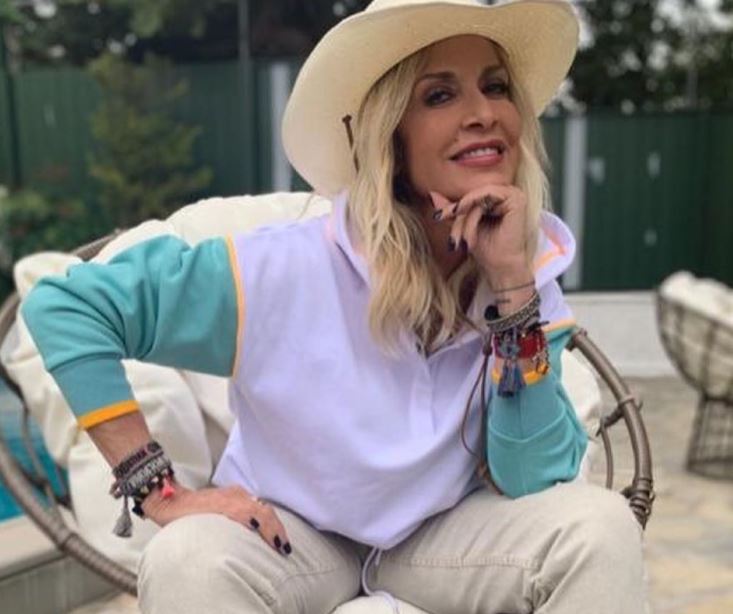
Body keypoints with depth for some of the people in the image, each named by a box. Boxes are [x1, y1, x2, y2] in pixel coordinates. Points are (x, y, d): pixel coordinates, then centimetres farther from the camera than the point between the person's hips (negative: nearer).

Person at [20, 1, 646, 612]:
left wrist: (514, 286, -26)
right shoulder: (288, 270, -24)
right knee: (192, 560, -33)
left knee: (599, 523, -22)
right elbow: (62, 305, -19)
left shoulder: (532, 273, -12)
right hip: (290, 538, -2)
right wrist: (160, 491, -22)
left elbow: (532, 484, -17)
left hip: (442, 536, 3)